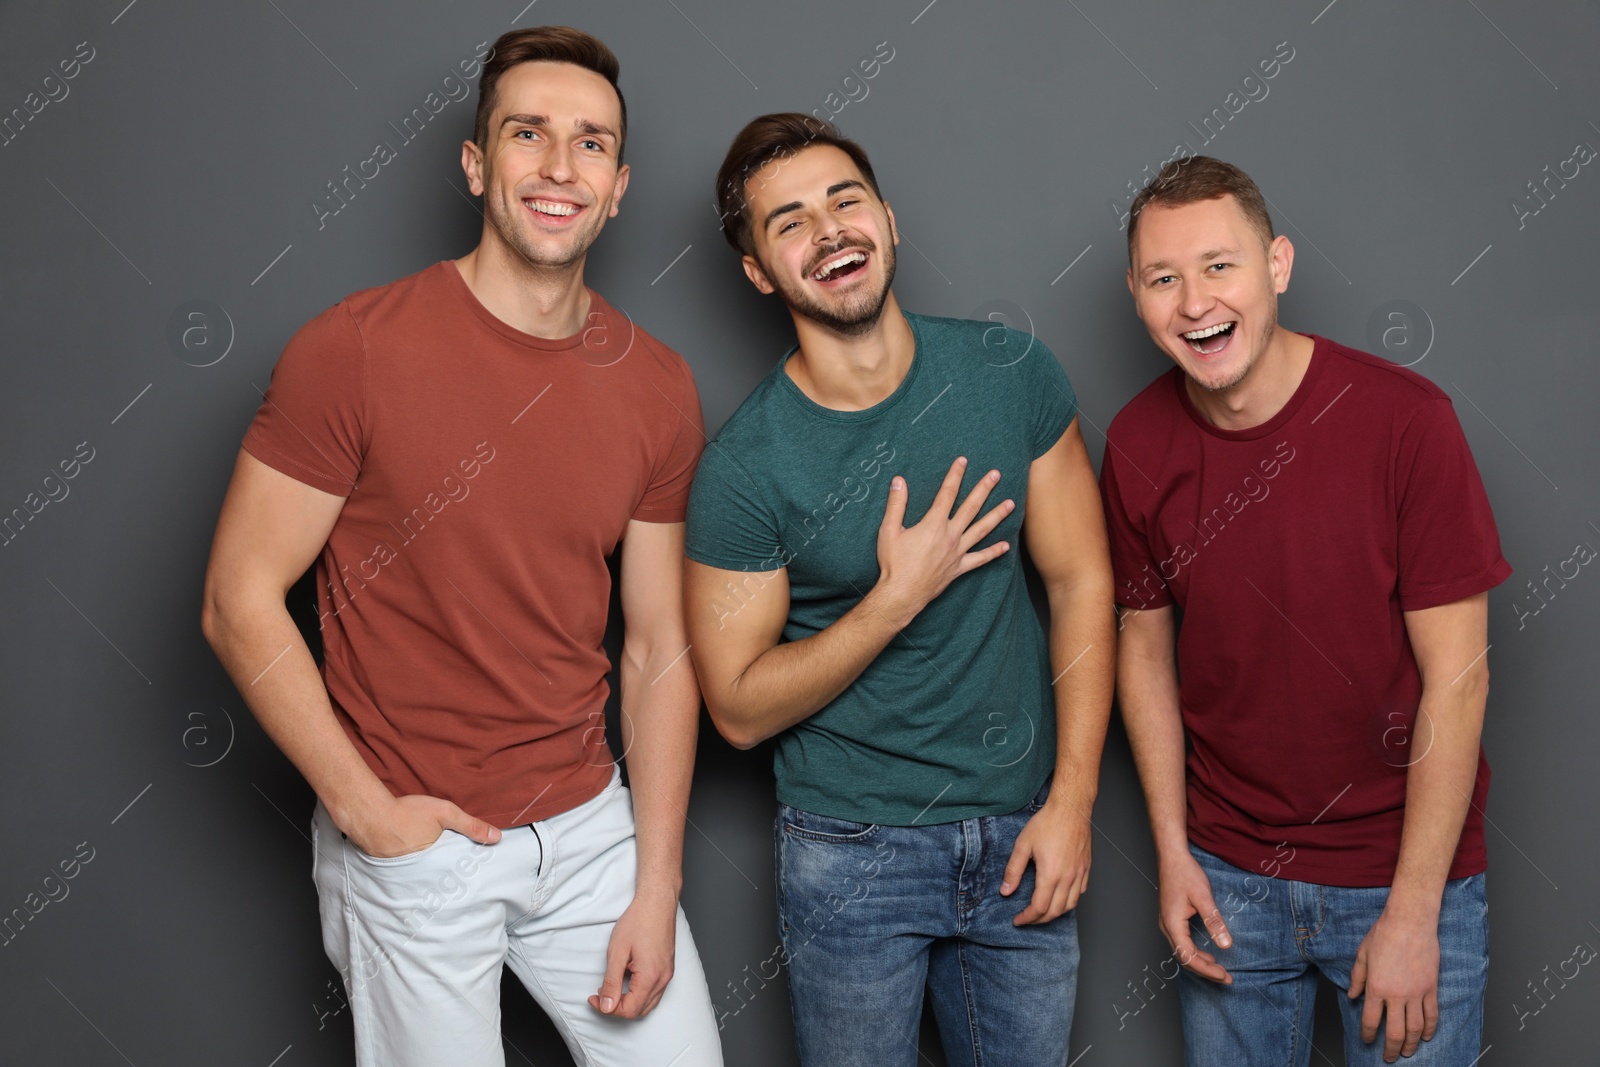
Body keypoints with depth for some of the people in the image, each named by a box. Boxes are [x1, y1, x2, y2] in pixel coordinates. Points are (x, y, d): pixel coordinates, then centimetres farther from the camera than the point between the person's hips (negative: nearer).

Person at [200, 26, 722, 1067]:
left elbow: (659, 650, 2)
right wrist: (369, 812, -12)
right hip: (412, 847, -3)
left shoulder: (657, 387, -1)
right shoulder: (353, 348, -13)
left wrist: (656, 890, -1)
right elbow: (241, 602, -9)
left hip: (590, 823, 4)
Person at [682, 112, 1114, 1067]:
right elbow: (741, 709, -10)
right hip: (853, 851, -2)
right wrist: (901, 594, -21)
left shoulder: (1014, 374, -6)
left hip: (1020, 836, 3)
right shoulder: (743, 467, -14)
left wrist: (1072, 801, -7)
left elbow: (1081, 585, -2)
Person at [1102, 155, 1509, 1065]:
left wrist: (1412, 913, -13)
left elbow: (1456, 678, -14)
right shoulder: (1137, 444, -6)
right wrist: (1174, 852, 1)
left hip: (1405, 875, -3)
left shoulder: (1404, 417, -17)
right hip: (1228, 876, 3)